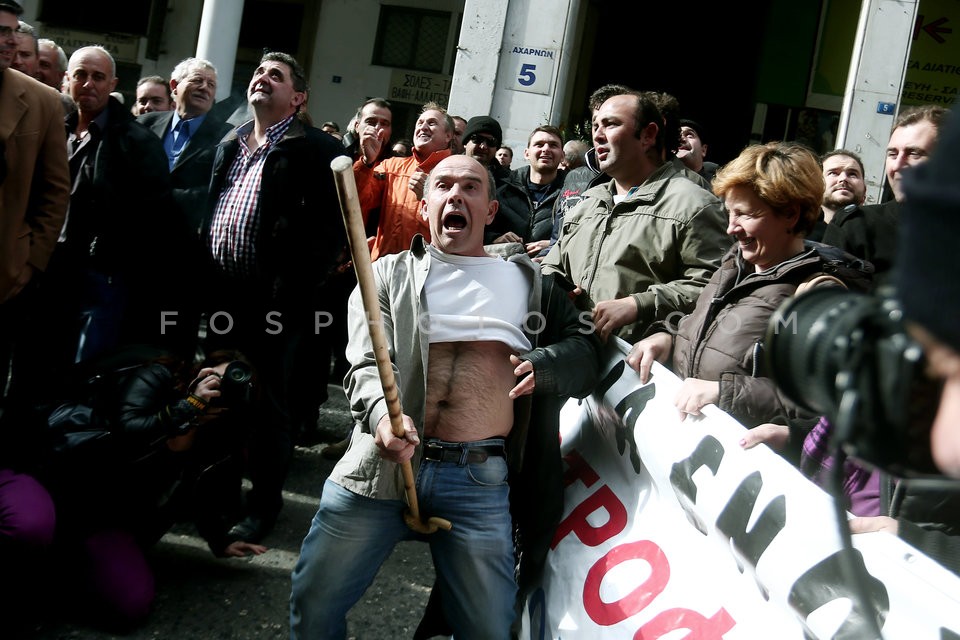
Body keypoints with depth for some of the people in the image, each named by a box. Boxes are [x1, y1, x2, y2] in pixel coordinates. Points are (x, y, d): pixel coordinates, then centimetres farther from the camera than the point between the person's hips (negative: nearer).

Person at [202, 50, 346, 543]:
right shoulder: (229, 145, 18)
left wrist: (293, 294, -20)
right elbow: (208, 212, 20)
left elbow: (327, 230, -13)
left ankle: (263, 504, 15)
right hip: (221, 295, 7)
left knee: (269, 405, 2)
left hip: (273, 301, -7)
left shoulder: (316, 150, -6)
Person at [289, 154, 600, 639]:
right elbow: (367, 363, -2)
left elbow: (585, 350, 16)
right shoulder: (388, 274, 11)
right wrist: (381, 413, -25)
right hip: (385, 461, 0)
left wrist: (541, 364, -6)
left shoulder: (530, 284, 16)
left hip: (480, 479, 1)